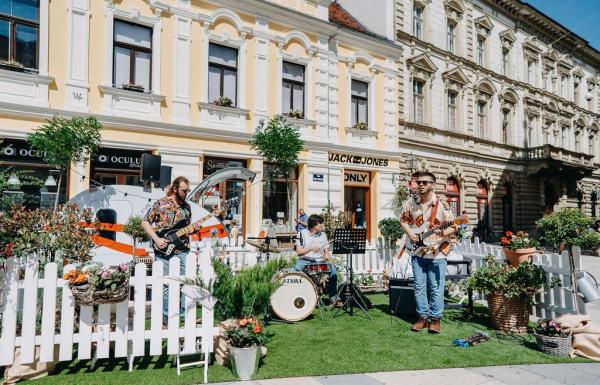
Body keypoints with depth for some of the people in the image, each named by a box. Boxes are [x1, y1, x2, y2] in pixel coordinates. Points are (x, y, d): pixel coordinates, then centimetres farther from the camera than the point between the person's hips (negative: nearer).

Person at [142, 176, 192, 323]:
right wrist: (156, 239, -12)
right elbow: (145, 222, -1)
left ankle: (183, 313, 19)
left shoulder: (187, 206, 11)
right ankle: (167, 316, 15)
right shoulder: (160, 203, -3)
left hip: (182, 250, 4)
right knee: (166, 284, 3)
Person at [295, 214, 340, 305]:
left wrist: (326, 255, -9)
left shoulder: (322, 234, 11)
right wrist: (311, 248, -20)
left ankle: (333, 296, -14)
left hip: (319, 261, 3)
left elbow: (326, 250, 15)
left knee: (332, 268, -25)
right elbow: (299, 252, -5)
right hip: (304, 260, -3)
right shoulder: (302, 233, -1)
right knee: (297, 269, -35)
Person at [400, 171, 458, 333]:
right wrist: (410, 233, -4)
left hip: (437, 253, -3)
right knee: (419, 287, 9)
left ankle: (435, 319, 17)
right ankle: (423, 317, 21)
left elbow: (453, 227, -7)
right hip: (417, 252, 3)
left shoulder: (441, 203, -10)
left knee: (436, 288, 2)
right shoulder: (411, 203, 0)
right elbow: (403, 220, 13)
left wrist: (443, 232, -28)